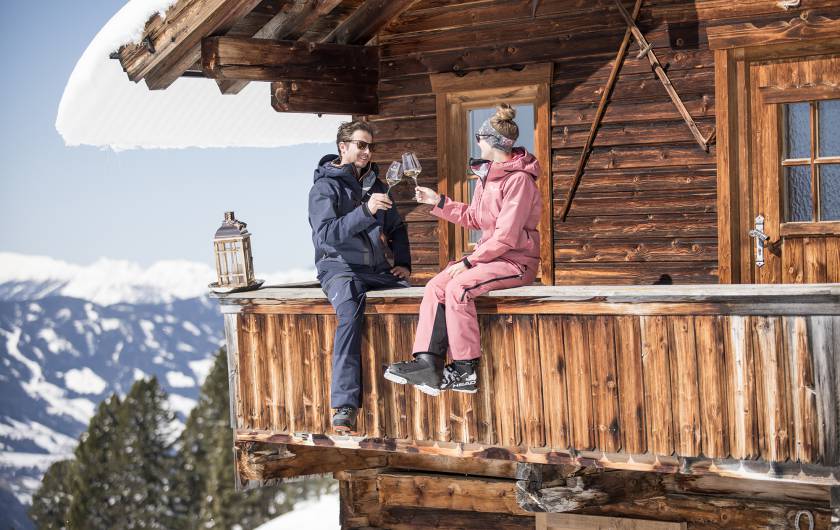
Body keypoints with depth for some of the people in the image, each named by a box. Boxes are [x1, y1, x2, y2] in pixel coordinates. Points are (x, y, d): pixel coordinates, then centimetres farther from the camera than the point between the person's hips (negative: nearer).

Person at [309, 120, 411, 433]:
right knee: (350, 313, -37)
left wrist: (403, 263, 13)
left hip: (378, 269, 6)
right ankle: (344, 407, -41)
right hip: (340, 267, -6)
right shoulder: (325, 187, -1)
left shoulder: (374, 185, 19)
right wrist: (366, 211, -28)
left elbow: (396, 228, 30)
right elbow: (326, 235, -18)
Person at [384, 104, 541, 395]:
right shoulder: (487, 175, 15)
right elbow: (474, 218, 22)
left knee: (459, 286, -28)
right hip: (491, 255, 9)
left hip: (517, 261, -9)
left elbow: (506, 236, -20)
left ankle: (465, 370, -20)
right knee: (436, 286, -13)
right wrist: (439, 203, 15)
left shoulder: (518, 179, -15)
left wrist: (469, 261, -20)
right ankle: (428, 363, -23)